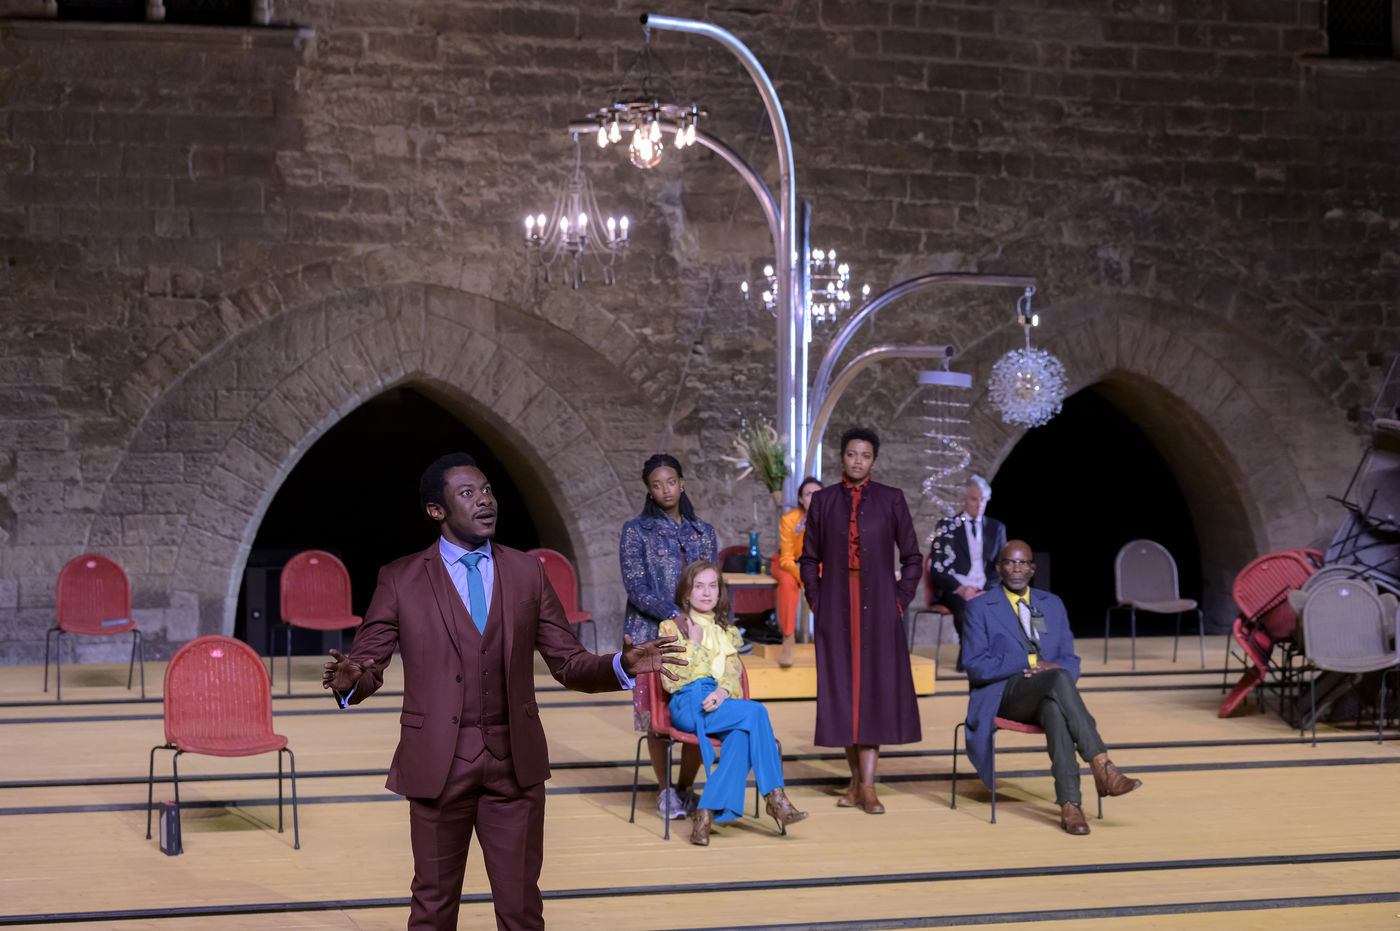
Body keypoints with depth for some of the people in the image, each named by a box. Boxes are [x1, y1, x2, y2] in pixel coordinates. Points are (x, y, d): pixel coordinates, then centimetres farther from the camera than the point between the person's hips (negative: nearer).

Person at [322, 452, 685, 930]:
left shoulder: (527, 573, 6)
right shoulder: (400, 580, 0)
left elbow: (570, 664, 6)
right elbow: (367, 664, 0)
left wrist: (623, 665, -14)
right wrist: (348, 680, -25)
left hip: (515, 763, 2)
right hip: (438, 763, -2)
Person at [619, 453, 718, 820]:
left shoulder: (703, 532, 14)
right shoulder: (636, 531, 3)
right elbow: (635, 586, -6)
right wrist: (675, 615, -17)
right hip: (653, 635, -2)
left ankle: (685, 787, 13)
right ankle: (664, 790, 14)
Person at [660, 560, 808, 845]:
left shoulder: (727, 632, 26)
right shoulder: (672, 628, 12)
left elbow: (734, 673, 12)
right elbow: (671, 681, 1)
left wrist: (723, 691, -11)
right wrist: (694, 644, -3)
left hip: (722, 703, 4)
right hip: (688, 707, -4)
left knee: (742, 735, -36)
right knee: (755, 712, -32)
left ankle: (706, 813, -44)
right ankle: (775, 796, -35)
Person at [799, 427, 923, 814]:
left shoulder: (891, 499, 2)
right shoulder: (823, 500, 6)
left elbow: (911, 556, 6)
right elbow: (809, 557, 11)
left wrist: (899, 601, -2)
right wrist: (816, 603, 2)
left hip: (878, 606, -2)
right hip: (836, 608, 2)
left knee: (875, 688, -7)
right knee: (842, 688, 3)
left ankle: (867, 786, -8)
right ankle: (857, 779, 14)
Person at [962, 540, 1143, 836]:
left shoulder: (1053, 605, 19)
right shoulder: (980, 608, 6)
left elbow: (1070, 661, 15)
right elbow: (975, 666, -5)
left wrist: (1053, 670, -11)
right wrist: (1031, 662, -13)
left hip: (1047, 696, 3)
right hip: (1004, 697, -3)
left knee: (1055, 711, -38)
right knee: (1059, 678, -36)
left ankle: (1069, 804, -47)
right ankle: (1102, 767, -43)